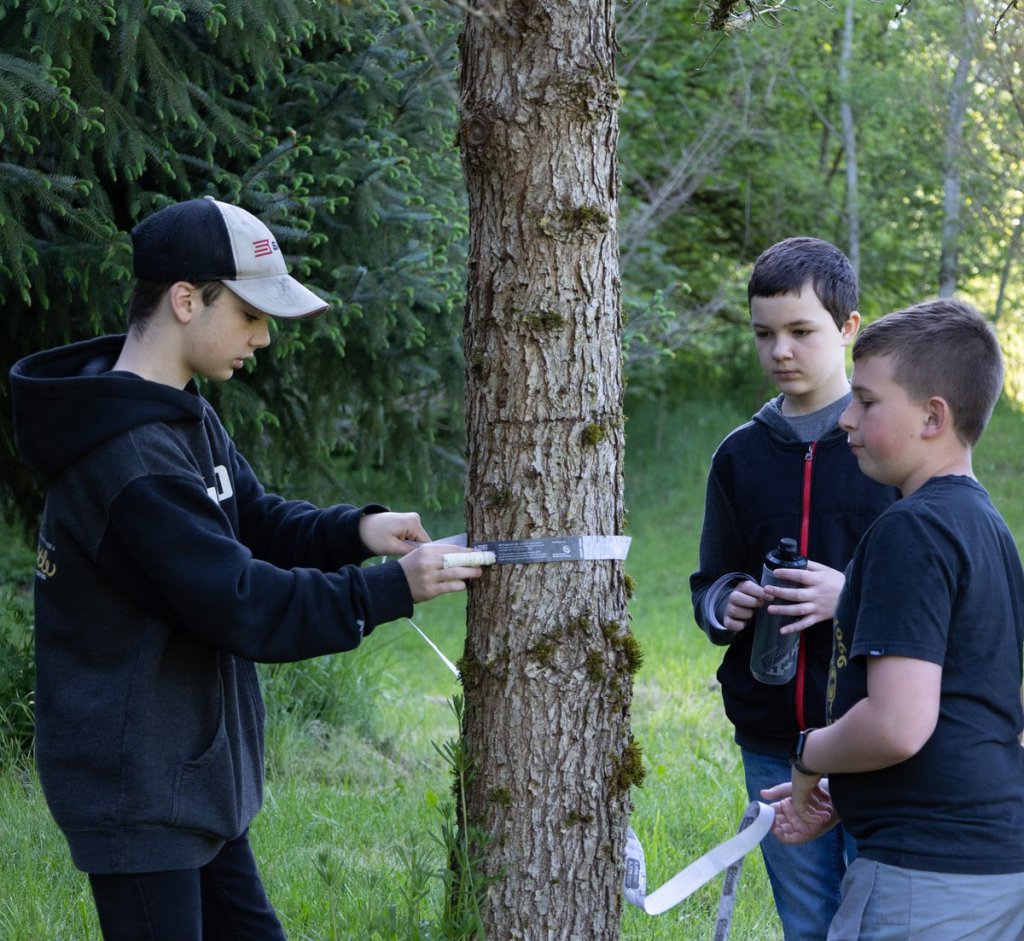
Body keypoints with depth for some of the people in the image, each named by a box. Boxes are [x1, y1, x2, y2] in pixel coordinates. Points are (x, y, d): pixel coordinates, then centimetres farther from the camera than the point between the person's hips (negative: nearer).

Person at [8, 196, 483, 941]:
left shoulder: (185, 418, 7)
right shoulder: (132, 462, -26)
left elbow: (254, 521, 15)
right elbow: (243, 606, -25)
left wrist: (356, 530, -5)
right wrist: (392, 590, -20)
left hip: (191, 777, 10)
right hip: (138, 790, -10)